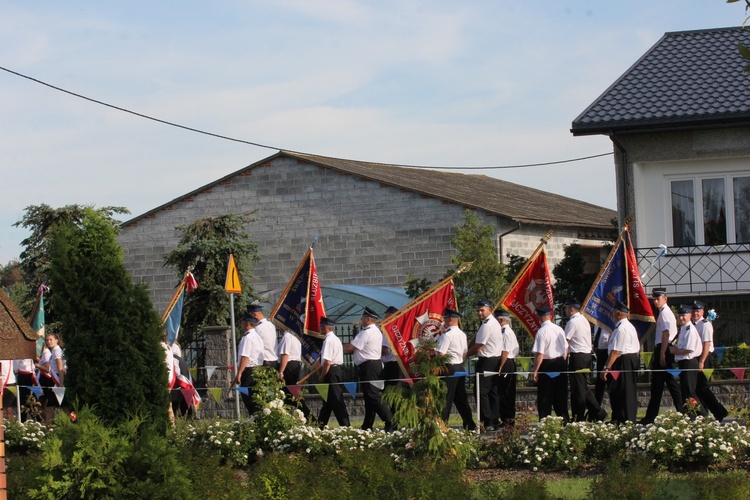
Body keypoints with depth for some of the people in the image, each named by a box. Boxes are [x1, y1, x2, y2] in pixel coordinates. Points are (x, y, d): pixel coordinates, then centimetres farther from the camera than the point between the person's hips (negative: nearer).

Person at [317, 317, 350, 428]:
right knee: (328, 400, 16)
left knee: (336, 400, -8)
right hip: (337, 369, 10)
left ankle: (345, 425, -10)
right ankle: (321, 425, 25)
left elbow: (327, 361, -23)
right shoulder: (336, 339, 16)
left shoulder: (328, 340, -15)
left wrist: (322, 377, -15)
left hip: (330, 371, -10)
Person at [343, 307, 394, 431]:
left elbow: (350, 348, -14)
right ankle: (367, 426, 15)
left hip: (368, 367, -10)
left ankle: (390, 421, -17)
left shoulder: (366, 332, -14)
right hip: (376, 364, 10)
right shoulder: (376, 331, 18)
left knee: (372, 397, -12)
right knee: (370, 397, 12)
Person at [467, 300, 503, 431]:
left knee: (482, 391, -9)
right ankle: (495, 422, 12)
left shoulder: (487, 325, -16)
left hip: (487, 361, -10)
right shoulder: (495, 323, 17)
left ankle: (488, 423, -12)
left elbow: (478, 346, -14)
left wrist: (465, 355, -1)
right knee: (493, 391, 10)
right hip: (496, 360, 10)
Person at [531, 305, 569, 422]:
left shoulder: (541, 331, -16)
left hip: (547, 365, -6)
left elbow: (540, 354, -19)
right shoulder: (559, 329, 4)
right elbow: (566, 349, 12)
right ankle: (564, 420, 17)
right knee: (560, 395, 14)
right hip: (560, 364, 6)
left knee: (545, 397, 1)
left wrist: (535, 371, -13)